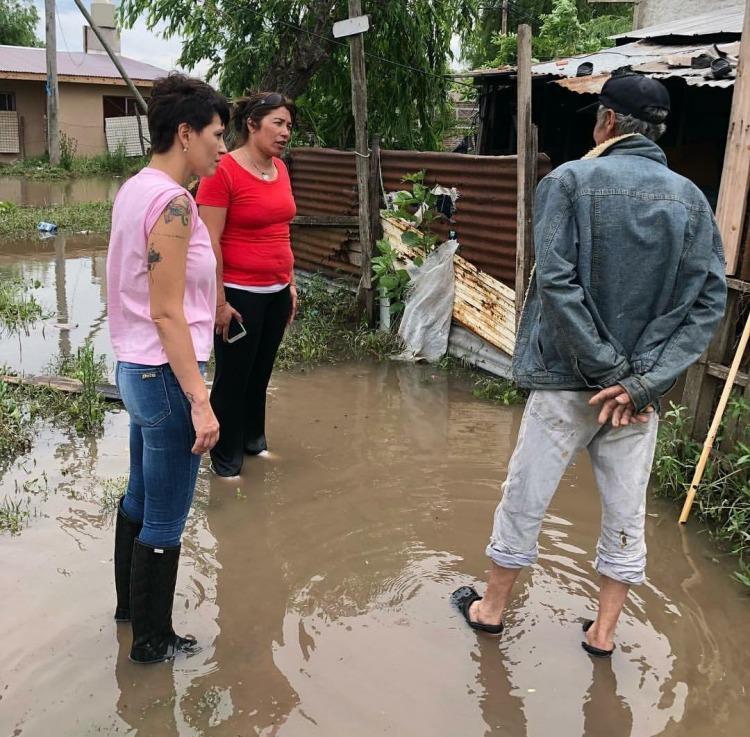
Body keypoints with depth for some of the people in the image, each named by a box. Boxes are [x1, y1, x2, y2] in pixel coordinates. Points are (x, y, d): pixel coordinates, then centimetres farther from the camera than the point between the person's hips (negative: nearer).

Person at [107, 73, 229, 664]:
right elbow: (167, 314, -22)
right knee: (166, 521, 6)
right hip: (166, 375, -10)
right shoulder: (173, 202, -20)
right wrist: (200, 401, -21)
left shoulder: (134, 189, 8)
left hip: (136, 369, 10)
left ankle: (130, 604, 44)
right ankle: (152, 640, 24)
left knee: (139, 498, 25)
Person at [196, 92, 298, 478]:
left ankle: (254, 440, 36)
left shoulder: (280, 169, 8)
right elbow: (209, 242, -16)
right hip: (240, 294, -7)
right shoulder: (223, 171, -15)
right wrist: (219, 301, -16)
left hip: (276, 293, 7)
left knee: (261, 374, 17)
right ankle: (226, 459, 23)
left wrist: (291, 284, 17)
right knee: (233, 378, 6)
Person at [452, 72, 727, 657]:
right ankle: (604, 630, 31)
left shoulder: (571, 181, -8)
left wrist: (607, 370, -14)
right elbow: (709, 301, -5)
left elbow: (557, 282, -18)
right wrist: (643, 381, -12)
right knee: (627, 513, 16)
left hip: (566, 380, -3)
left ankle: (492, 608, 32)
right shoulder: (692, 198, 3)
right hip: (641, 385, 3)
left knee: (525, 498, 13)